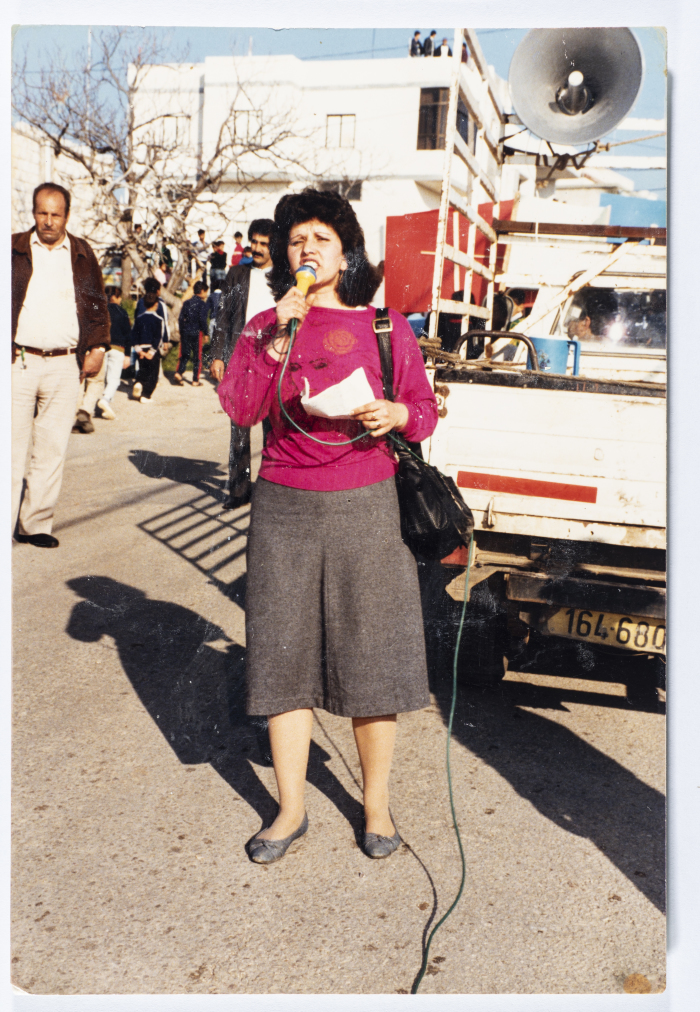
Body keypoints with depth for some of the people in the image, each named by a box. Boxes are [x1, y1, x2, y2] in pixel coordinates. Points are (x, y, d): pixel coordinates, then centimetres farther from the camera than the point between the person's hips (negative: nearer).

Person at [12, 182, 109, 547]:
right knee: (12, 447, -3)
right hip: (18, 362, -2)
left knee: (52, 449, 5)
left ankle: (35, 524, 14)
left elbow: (98, 304, 16)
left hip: (66, 365, 2)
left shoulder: (82, 254, 12)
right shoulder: (14, 248, 6)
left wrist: (97, 347, 6)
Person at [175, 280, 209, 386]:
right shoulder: (202, 304, -7)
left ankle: (178, 373, -10)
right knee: (197, 356, 5)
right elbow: (202, 320, -14)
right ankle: (195, 380, 7)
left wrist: (181, 332, 16)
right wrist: (205, 333, -5)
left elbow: (181, 319, 9)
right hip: (197, 333, -5)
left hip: (185, 332, 5)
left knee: (184, 354, 11)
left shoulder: (186, 303, 9)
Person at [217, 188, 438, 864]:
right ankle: (290, 808, 22)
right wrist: (279, 338, -13)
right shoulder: (264, 326, 9)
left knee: (371, 654, 3)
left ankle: (376, 803, 23)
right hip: (284, 505, 1)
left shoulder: (385, 325, 6)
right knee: (284, 653, 6)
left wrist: (396, 415, -13)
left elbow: (425, 413, 8)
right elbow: (238, 408, -5)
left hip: (365, 504, -1)